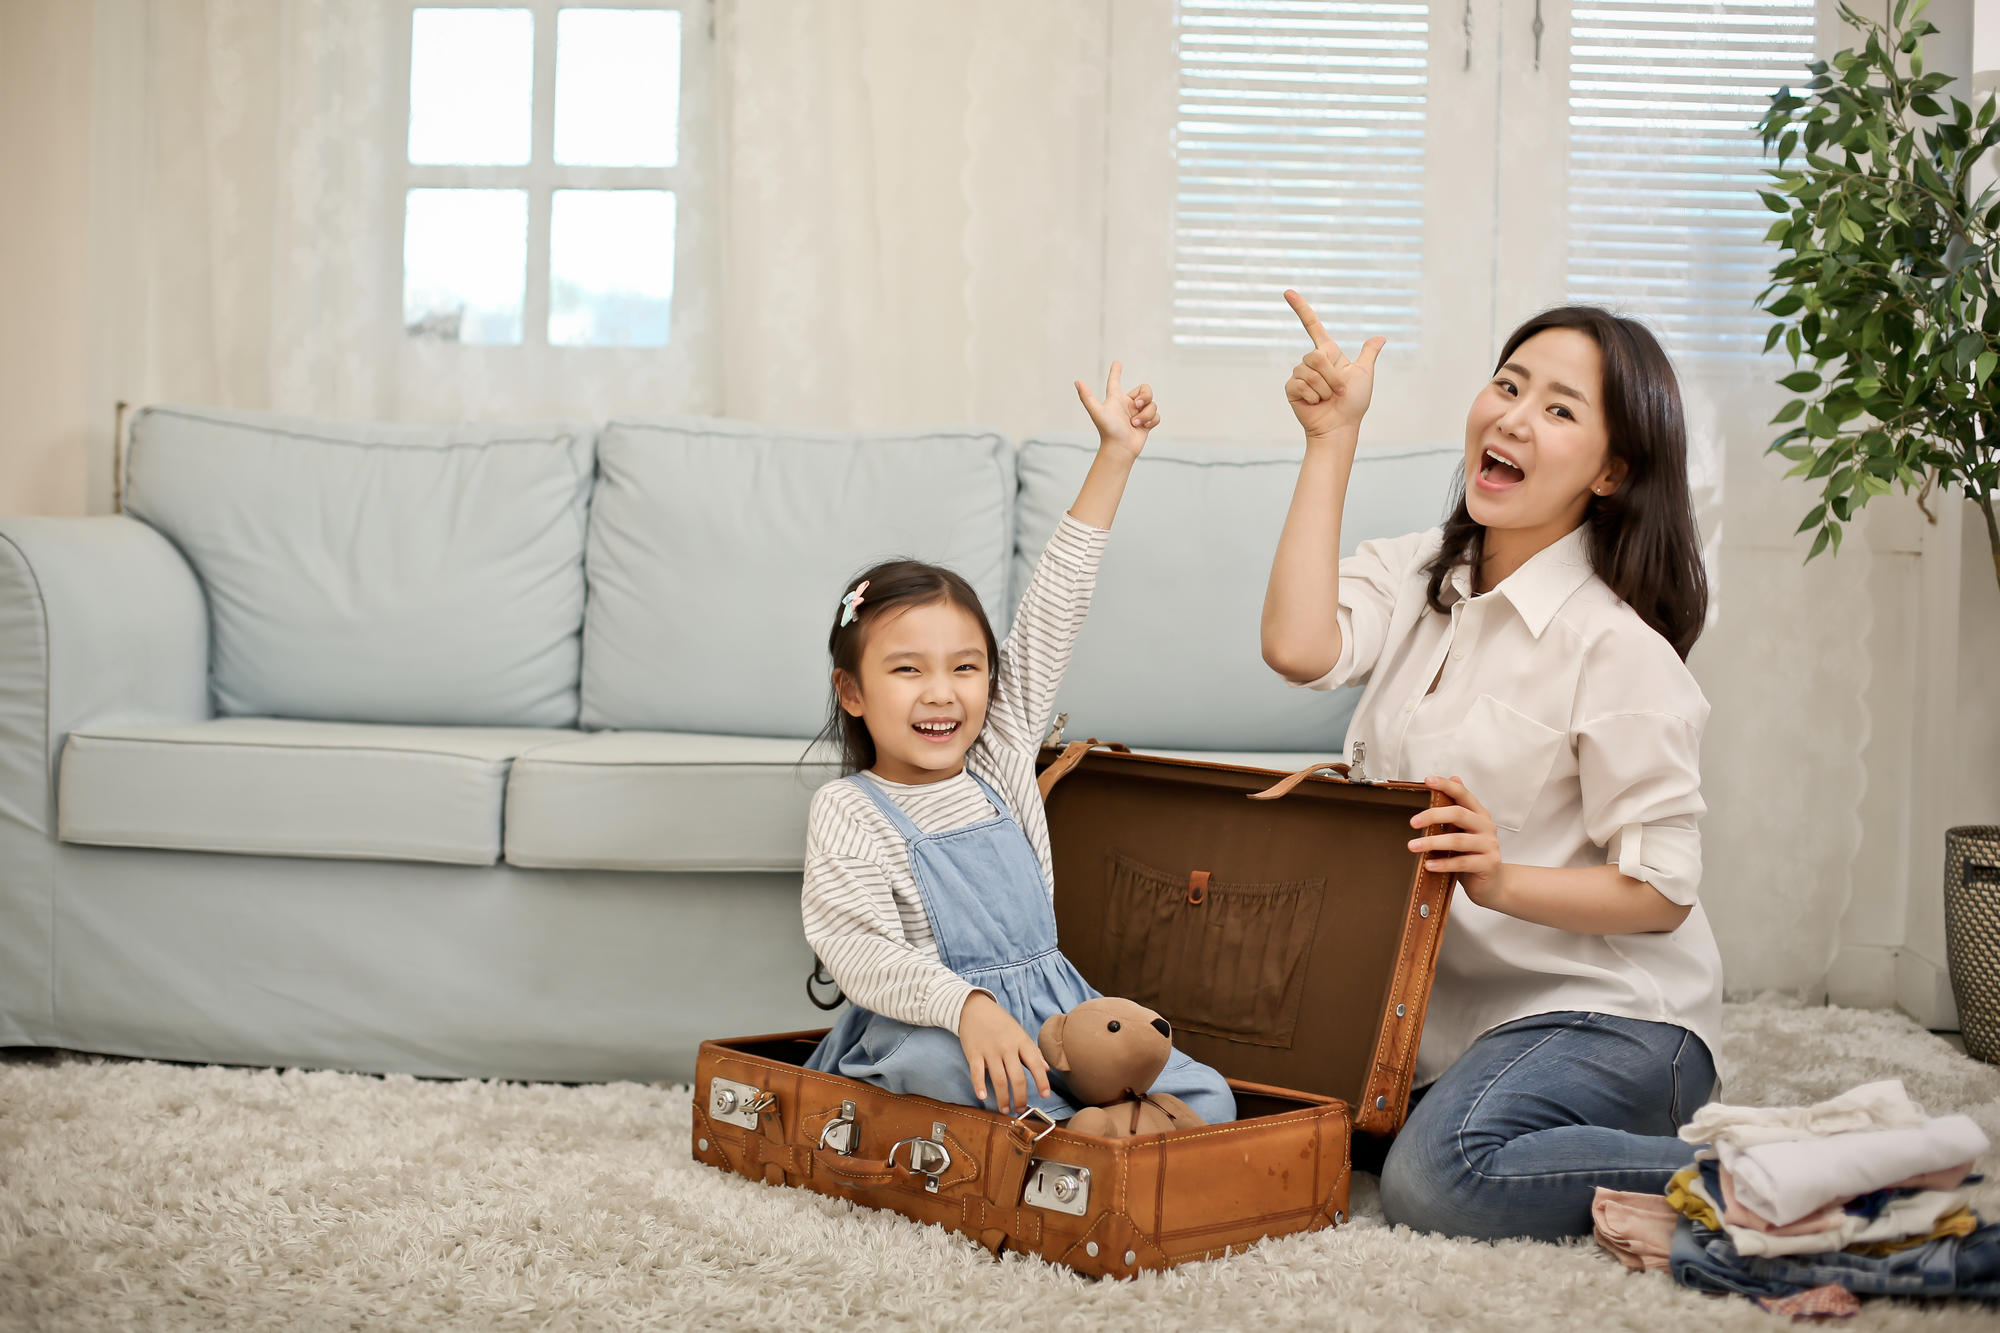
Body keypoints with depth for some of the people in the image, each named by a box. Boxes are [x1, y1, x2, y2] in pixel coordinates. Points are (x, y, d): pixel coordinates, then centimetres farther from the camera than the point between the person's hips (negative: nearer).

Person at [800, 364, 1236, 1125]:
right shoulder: (846, 813, -6)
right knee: (937, 1061, -41)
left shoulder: (1000, 761, 8)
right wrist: (966, 1005, -36)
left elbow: (1051, 617, 9)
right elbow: (860, 952, -17)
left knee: (1207, 1100, -12)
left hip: (1050, 1012, 6)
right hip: (926, 1026, -5)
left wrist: (1115, 456, 10)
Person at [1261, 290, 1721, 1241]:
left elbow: (1661, 894, -13)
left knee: (1438, 1178, -31)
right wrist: (1331, 440, -13)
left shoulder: (1619, 648, -14)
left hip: (1609, 1016, -7)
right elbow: (1299, 649, -17)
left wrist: (1501, 881, -29)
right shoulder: (1416, 574, 5)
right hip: (1442, 1005, 7)